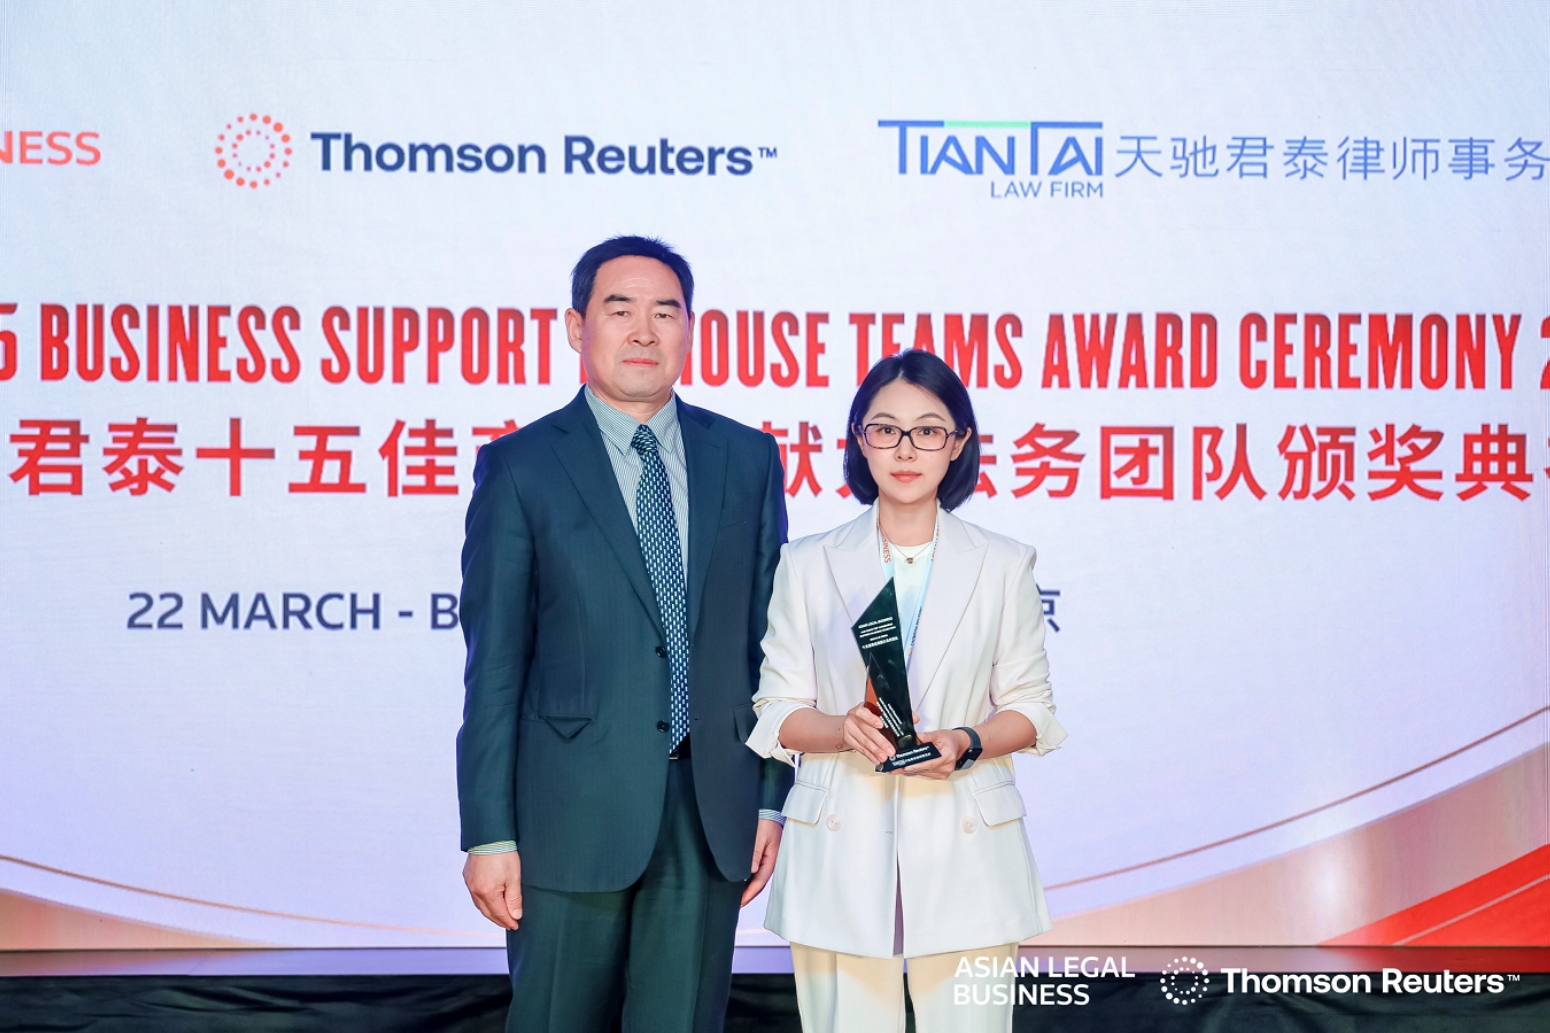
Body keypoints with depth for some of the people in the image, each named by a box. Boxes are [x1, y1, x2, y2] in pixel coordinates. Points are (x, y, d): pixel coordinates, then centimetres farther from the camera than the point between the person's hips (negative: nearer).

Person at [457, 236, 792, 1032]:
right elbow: (494, 663, -4)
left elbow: (769, 638, 9)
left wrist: (772, 797, 5)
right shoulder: (520, 467, -2)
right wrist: (489, 834, -8)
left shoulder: (747, 459, 7)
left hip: (712, 809, 3)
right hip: (576, 810, -3)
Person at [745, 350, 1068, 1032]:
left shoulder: (1004, 566, 8)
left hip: (964, 855, 0)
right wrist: (844, 731, -14)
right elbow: (775, 713, 6)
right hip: (841, 855, 0)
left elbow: (1030, 709, 8)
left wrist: (965, 743, -12)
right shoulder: (808, 566, 7)